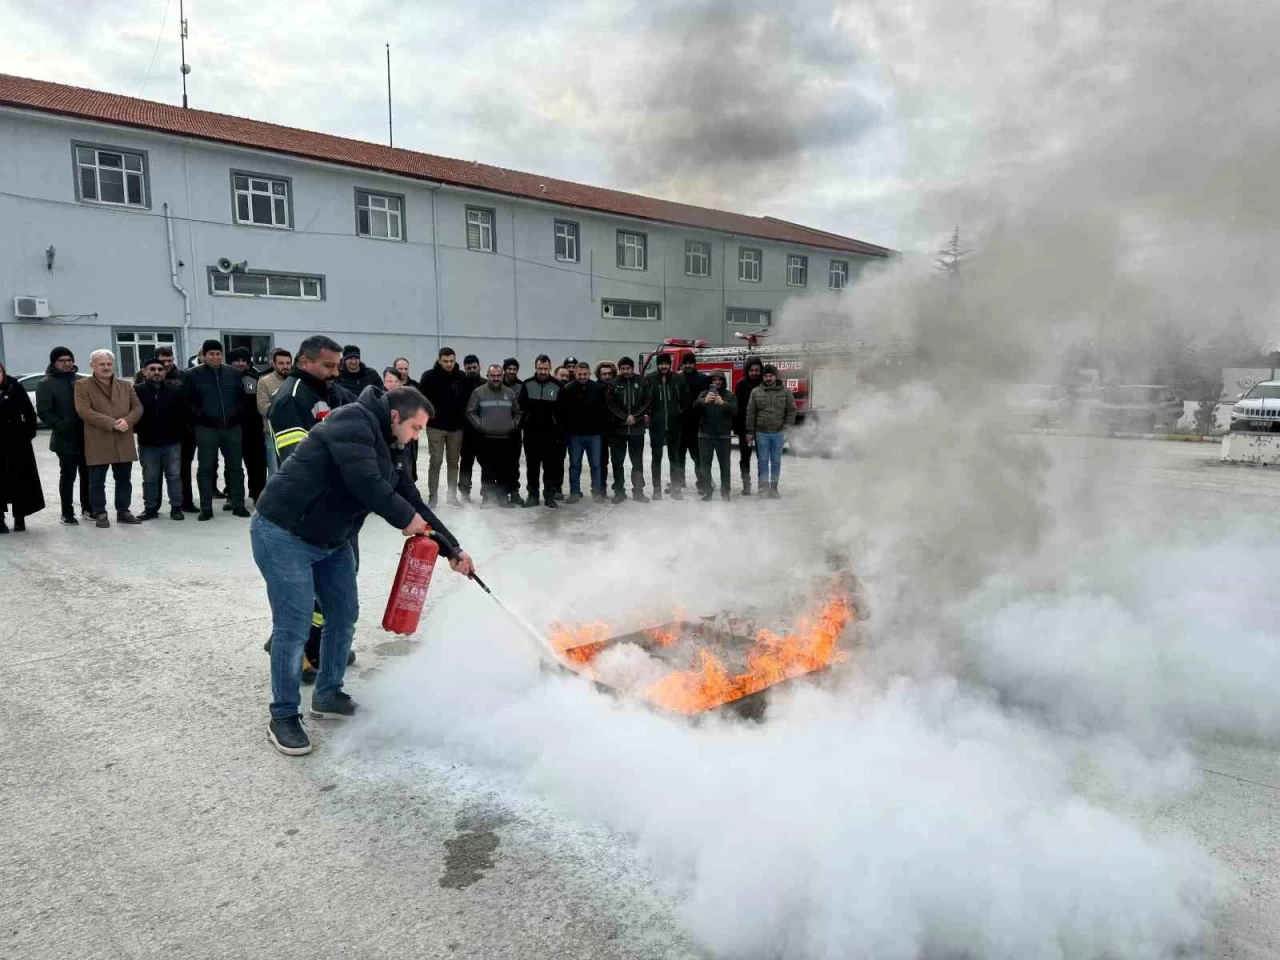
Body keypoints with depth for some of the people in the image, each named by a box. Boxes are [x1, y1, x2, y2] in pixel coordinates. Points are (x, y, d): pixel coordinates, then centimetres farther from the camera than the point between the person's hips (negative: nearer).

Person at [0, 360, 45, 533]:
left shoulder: (15, 387, -2)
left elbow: (29, 413, 1)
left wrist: (28, 433, -6)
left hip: (18, 442, 0)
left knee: (21, 480, 5)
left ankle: (19, 517, 16)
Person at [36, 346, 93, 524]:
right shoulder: (46, 384, -2)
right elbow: (43, 412, -9)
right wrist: (63, 427, -20)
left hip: (85, 437, 4)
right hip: (65, 439, -4)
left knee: (87, 475, 11)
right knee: (68, 476, 1)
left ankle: (87, 507, 24)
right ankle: (67, 513, 9)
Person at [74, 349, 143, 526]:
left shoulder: (126, 385, 14)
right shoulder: (82, 386, -1)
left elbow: (138, 407, 8)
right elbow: (84, 411, -13)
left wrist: (127, 421, -13)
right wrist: (112, 423, -19)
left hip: (124, 442, 4)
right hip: (97, 443, -4)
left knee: (124, 480, 11)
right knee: (97, 481, 3)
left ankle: (123, 511, 21)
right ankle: (100, 513, 12)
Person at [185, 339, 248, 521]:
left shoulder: (234, 374, 8)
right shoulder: (193, 375, 0)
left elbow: (241, 397, 13)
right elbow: (187, 401, -1)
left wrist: (237, 414, 0)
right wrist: (200, 415, -10)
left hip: (232, 427, 3)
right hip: (206, 428, -2)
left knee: (235, 466, 7)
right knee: (206, 468, 2)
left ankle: (238, 504, 15)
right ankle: (206, 508, 7)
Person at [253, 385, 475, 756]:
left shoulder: (384, 449, 11)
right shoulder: (354, 422, -17)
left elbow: (411, 499, 12)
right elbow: (365, 483, -30)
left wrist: (452, 549, 9)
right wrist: (406, 518, -16)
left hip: (331, 541, 10)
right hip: (284, 535, -10)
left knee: (343, 617, 14)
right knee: (294, 628, -5)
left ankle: (327, 696, 31)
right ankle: (284, 717, 10)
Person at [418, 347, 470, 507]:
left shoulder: (463, 377, 1)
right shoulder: (429, 376, -7)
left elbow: (468, 398, 10)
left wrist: (463, 417, 5)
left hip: (457, 427, 3)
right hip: (436, 426, -3)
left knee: (453, 462, 10)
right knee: (436, 461, -2)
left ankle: (452, 495, 19)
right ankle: (432, 496, 5)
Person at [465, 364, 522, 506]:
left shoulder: (510, 393, 11)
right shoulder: (479, 392, 1)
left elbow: (517, 413, 21)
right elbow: (470, 413, 1)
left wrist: (513, 425, 9)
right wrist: (480, 425, -7)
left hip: (506, 439, 3)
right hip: (486, 439, -2)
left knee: (506, 469, 3)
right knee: (488, 470, 1)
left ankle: (503, 497, 12)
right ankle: (487, 497, 9)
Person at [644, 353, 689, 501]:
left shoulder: (678, 379, 1)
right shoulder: (649, 379, -3)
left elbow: (685, 398, 10)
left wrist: (681, 411, 3)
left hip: (674, 425, 1)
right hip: (656, 424, -1)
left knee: (675, 457, 7)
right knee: (656, 457, 6)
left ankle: (676, 488, 14)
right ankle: (657, 489, 13)